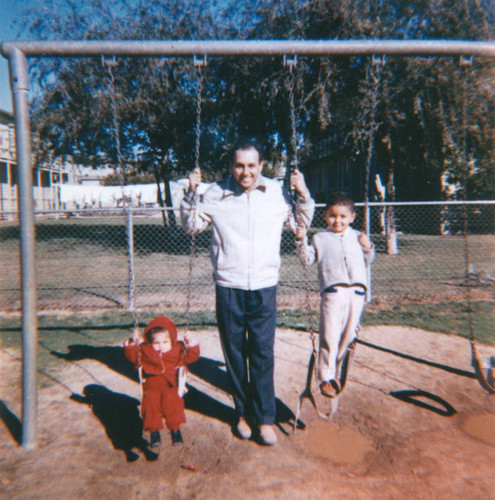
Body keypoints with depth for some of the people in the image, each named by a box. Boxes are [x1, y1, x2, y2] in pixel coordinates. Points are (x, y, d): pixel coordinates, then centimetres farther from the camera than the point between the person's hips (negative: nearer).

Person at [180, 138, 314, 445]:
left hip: (264, 288, 0)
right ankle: (243, 413, 30)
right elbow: (192, 226, 8)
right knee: (234, 354, 11)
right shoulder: (217, 193, -1)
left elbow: (300, 224, 14)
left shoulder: (278, 192, 2)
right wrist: (191, 194, -5)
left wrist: (303, 195, 0)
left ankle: (265, 418, 20)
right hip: (228, 287, 1)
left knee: (263, 354, 2)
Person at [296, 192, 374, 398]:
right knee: (330, 336, -4)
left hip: (356, 292, 4)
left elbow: (367, 262, 23)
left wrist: (368, 248, 5)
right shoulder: (320, 238, 6)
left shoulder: (357, 237, 15)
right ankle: (326, 377, 8)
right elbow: (307, 260, 1)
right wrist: (301, 241, -11)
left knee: (348, 335, 11)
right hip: (333, 291, -4)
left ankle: (337, 373, 27)